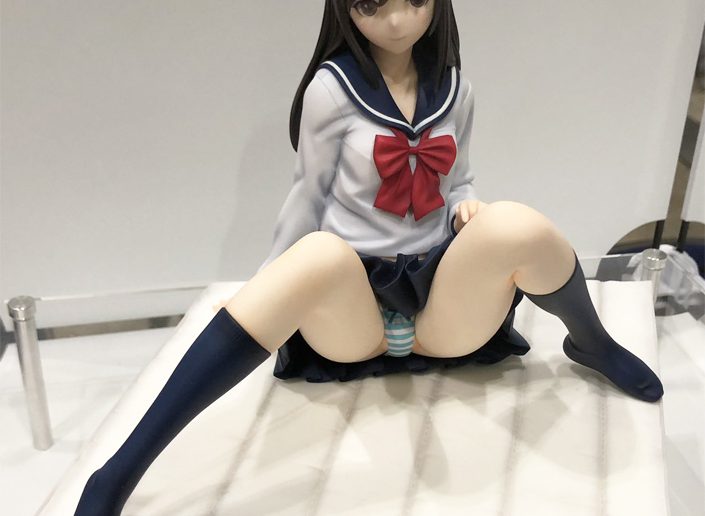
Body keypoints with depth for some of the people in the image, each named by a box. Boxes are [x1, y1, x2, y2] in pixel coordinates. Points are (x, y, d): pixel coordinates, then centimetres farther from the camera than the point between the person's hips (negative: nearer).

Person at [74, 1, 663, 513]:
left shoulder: (454, 87, 7)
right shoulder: (332, 87, -5)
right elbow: (310, 194, 4)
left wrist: (467, 206, -8)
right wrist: (267, 298, 11)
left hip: (443, 297, 3)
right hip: (350, 305, -2)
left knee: (515, 223, -29)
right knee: (321, 254, -39)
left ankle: (591, 345, 4)